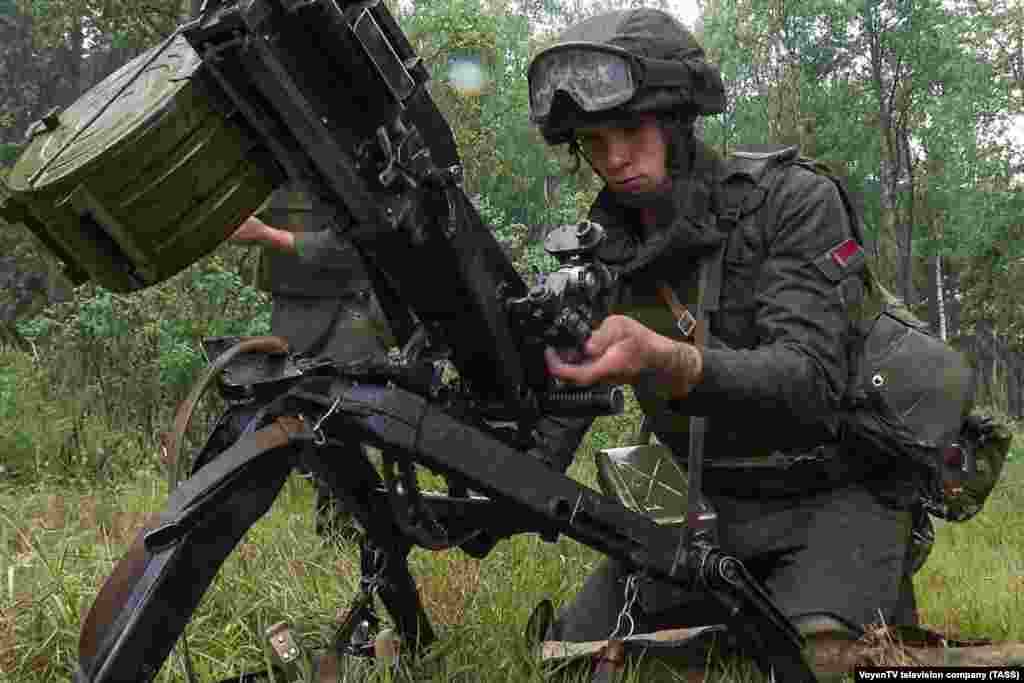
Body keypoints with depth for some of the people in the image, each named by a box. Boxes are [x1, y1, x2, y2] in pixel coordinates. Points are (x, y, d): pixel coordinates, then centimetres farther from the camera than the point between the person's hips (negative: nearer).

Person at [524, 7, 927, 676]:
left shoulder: (792, 201, -16)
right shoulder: (597, 257, -1)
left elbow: (810, 383, -28)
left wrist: (663, 360, -47)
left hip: (836, 492, -5)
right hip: (710, 507, 5)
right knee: (569, 648, -2)